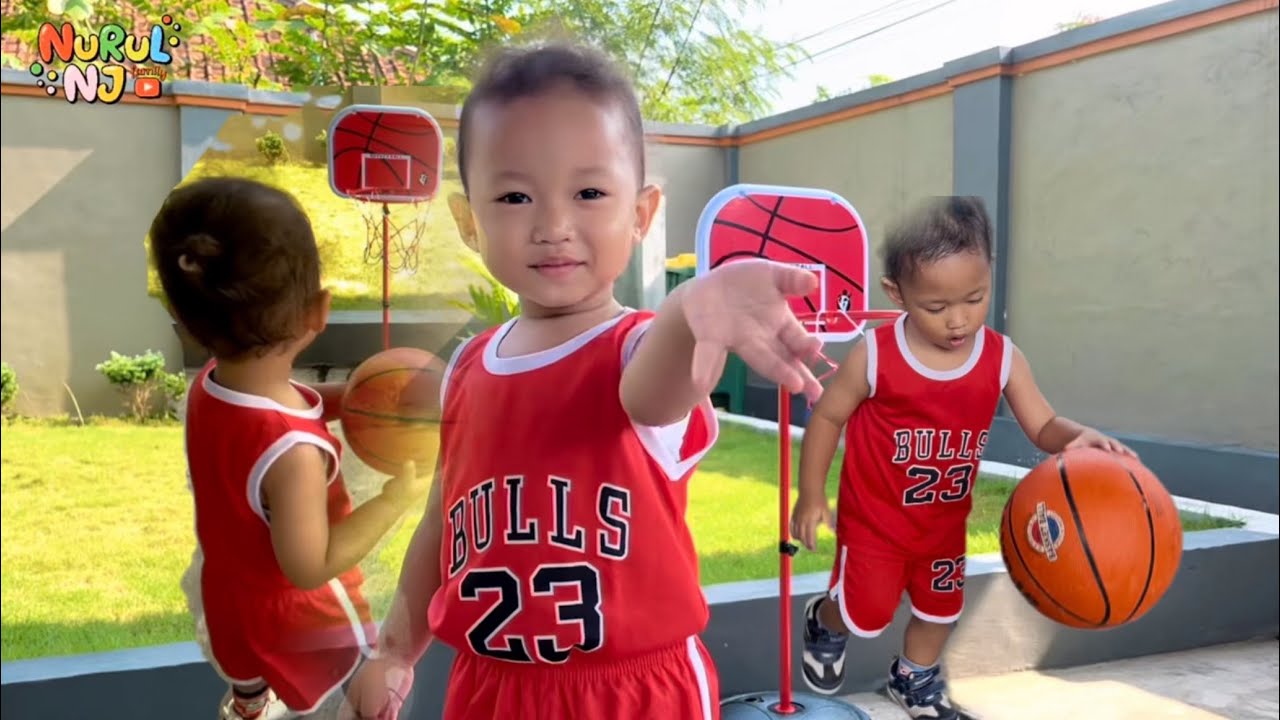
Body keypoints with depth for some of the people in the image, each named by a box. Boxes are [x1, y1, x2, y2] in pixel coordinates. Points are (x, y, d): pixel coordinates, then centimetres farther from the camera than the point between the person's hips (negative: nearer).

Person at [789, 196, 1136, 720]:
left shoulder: (1002, 358, -16)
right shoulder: (874, 357, -25)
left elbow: (1043, 426, -11)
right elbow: (827, 418, -12)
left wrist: (1079, 437, -35)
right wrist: (811, 497, -8)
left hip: (944, 523, 4)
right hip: (873, 519, -4)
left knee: (940, 606, 23)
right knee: (867, 614, 4)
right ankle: (825, 623, 41)